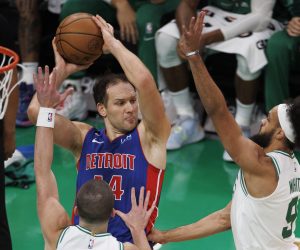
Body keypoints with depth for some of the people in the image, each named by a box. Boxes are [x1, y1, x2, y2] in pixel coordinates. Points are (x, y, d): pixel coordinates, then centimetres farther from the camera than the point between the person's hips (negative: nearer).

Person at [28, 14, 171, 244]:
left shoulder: (149, 137, 0)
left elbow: (144, 81, -16)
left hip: (133, 242, -2)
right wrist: (62, 70, 1)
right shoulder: (84, 139, 7)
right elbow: (36, 110, -5)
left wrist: (113, 43, -7)